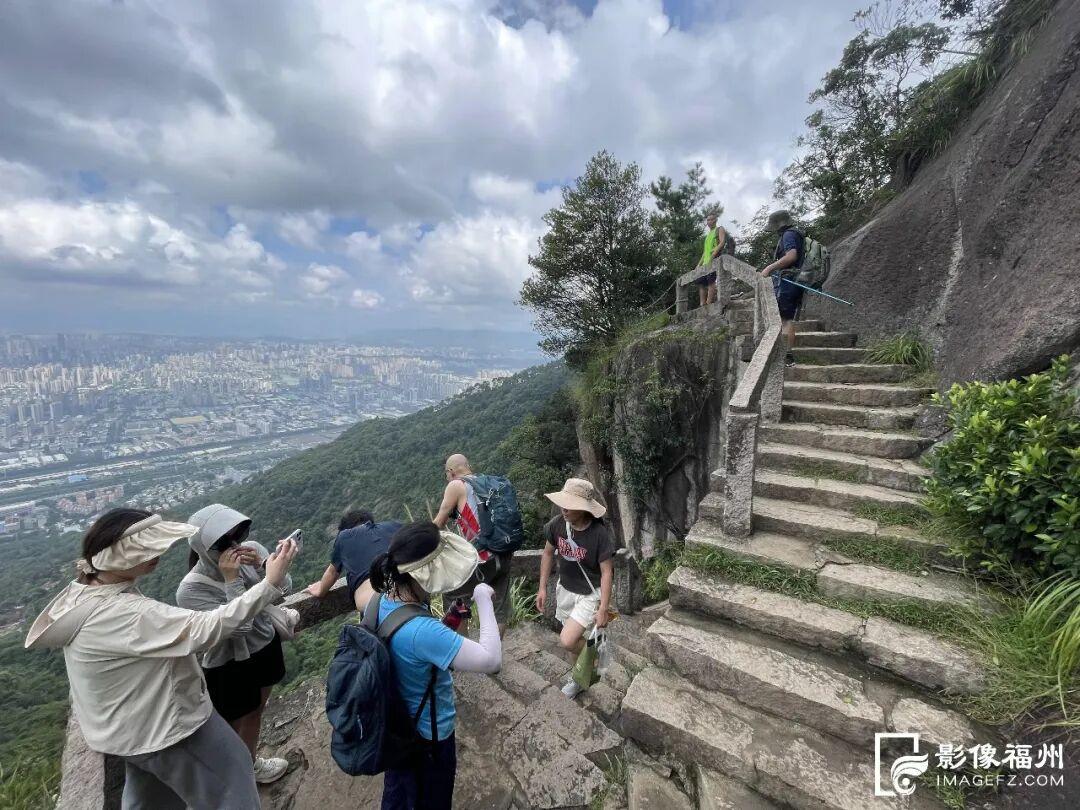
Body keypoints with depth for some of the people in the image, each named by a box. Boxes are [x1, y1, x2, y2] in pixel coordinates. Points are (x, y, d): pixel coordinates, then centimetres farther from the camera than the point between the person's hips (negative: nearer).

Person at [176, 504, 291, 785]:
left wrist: (262, 566, -29)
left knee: (255, 712, 29)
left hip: (265, 646, 5)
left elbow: (285, 588, -13)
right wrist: (231, 580, -34)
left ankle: (250, 764, 55)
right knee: (231, 729, 19)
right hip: (229, 666, -5)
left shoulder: (251, 549, -18)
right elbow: (239, 626, -31)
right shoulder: (191, 589, -28)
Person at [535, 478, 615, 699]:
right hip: (565, 589, 5)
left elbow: (607, 572, -19)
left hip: (590, 594, -5)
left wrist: (603, 609, -16)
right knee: (573, 638, 19)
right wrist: (543, 588, 3)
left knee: (567, 641, -14)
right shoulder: (557, 523, -16)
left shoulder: (600, 533, -28)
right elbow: (548, 553, 1)